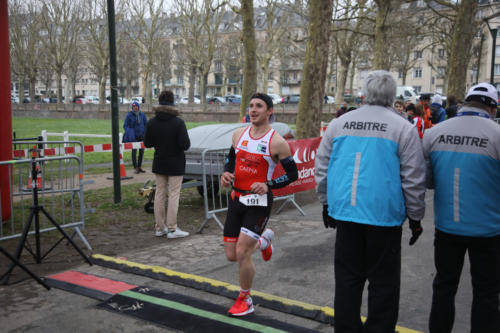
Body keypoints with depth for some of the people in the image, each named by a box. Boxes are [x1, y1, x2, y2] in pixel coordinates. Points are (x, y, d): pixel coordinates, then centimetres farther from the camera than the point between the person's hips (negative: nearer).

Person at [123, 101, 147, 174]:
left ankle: (139, 166, 20)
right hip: (133, 136, -3)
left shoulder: (142, 114, 3)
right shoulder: (129, 115, -6)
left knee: (141, 151, 7)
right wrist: (129, 133, -20)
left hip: (141, 136, 4)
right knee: (134, 151, -3)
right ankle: (135, 168, 5)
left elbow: (146, 124, 11)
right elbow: (125, 126, -4)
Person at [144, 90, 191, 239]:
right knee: (174, 195, 1)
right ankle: (172, 229, 3)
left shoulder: (152, 122, -2)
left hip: (159, 164, 5)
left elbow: (147, 143, 2)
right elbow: (185, 144, -19)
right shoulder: (178, 122, -15)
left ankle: (159, 227, 18)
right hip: (175, 165, -4)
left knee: (159, 193, 12)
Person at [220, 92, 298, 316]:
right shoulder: (239, 134, 5)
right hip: (236, 198, 6)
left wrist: (268, 185, -18)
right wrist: (226, 173, -1)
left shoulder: (277, 142, -10)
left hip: (259, 202, -6)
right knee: (231, 255, 9)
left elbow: (292, 174, -4)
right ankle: (263, 241, 41)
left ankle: (245, 300, 13)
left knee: (242, 253, -11)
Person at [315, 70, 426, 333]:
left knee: (347, 277, 14)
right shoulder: (403, 128, -4)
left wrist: (326, 203, 21)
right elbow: (413, 180, -4)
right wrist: (415, 218, 6)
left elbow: (321, 168, 11)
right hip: (384, 215, -3)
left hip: (345, 213, 4)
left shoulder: (338, 124, 6)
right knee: (383, 283, 8)